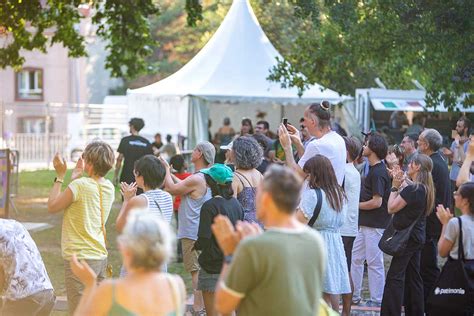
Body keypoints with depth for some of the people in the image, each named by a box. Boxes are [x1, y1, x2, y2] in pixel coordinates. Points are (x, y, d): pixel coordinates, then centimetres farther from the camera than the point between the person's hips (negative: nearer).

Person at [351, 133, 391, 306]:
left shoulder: (378, 173, -19)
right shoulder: (374, 169, 13)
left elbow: (377, 202, -23)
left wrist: (356, 205, -12)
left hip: (375, 225, -10)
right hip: (366, 223, 10)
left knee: (374, 262, -2)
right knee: (356, 258, 14)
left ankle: (377, 299, 5)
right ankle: (354, 295, 21)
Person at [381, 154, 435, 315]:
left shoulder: (412, 189, -20)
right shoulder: (424, 188, 7)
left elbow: (391, 208, -16)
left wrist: (395, 187, -6)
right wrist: (401, 183, 8)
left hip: (407, 237, -9)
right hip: (417, 237, 9)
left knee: (395, 276, -8)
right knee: (413, 276, 15)